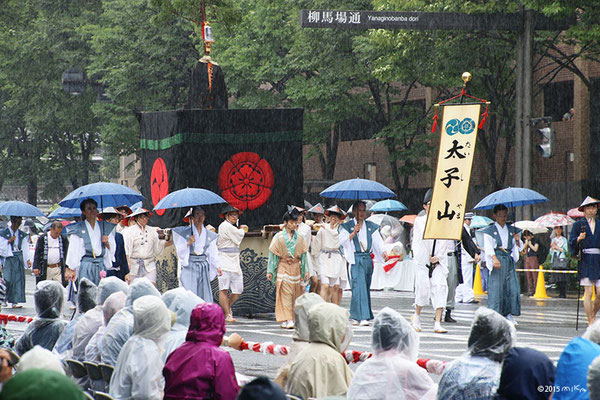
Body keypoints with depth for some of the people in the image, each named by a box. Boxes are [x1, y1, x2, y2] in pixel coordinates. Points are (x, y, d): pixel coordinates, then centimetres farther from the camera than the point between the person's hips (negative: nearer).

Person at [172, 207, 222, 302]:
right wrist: (188, 243, -16)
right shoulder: (185, 232, 3)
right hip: (190, 266, -4)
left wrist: (218, 266, 3)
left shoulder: (209, 235, 13)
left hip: (204, 265, 4)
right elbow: (180, 250, 0)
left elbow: (213, 252, 14)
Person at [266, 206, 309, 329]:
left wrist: (306, 270, 7)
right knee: (285, 295, -10)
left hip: (296, 268, 4)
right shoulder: (278, 237, -2)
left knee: (295, 295, 3)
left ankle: (293, 318, 11)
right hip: (283, 268, -4)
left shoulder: (299, 238, 7)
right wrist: (270, 271, -3)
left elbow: (304, 254, 11)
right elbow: (272, 255, 0)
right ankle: (287, 320, -15)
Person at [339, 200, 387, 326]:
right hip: (355, 259, -4)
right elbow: (342, 241, -5)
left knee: (366, 287, 6)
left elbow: (377, 241, 4)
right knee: (359, 286, -14)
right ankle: (361, 317, -19)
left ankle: (355, 316, 17)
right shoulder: (347, 226, 5)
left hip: (367, 259, 5)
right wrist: (353, 233, -16)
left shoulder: (371, 227, 14)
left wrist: (383, 252, -13)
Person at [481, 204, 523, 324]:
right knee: (496, 287, -8)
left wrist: (518, 241, -4)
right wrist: (494, 258, -22)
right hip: (497, 260, -4)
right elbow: (488, 247, -6)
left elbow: (519, 248, 18)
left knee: (512, 287, -4)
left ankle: (508, 314, 2)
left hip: (509, 260, 4)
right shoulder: (490, 230, 4)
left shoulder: (512, 230, 16)